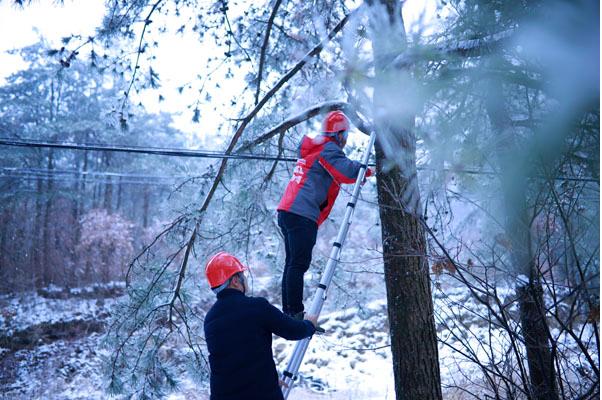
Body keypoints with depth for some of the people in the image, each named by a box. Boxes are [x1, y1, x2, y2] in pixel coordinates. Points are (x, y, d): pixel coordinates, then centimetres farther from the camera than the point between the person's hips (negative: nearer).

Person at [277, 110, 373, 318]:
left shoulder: (312, 148, 24)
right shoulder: (329, 150, -5)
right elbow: (347, 172, -19)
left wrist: (358, 169, 20)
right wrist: (367, 170, -2)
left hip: (287, 211, 10)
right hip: (302, 215, -10)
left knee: (293, 263, 11)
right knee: (298, 264, -11)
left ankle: (288, 313, 14)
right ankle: (295, 315, -12)